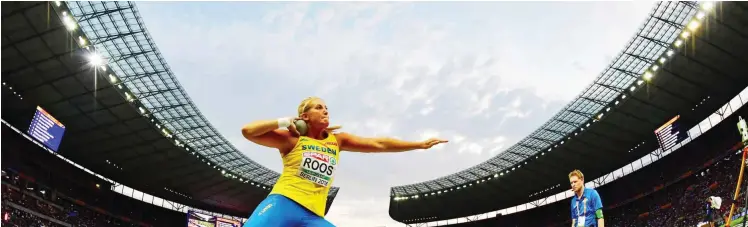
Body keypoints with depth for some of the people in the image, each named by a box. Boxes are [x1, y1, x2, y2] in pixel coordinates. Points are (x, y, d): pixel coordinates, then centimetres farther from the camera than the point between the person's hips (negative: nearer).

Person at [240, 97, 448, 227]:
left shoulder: (337, 140, 16)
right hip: (282, 204, -5)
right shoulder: (292, 139, 5)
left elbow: (378, 144, 15)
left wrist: (420, 144, 14)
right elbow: (248, 131, -3)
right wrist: (285, 122, -1)